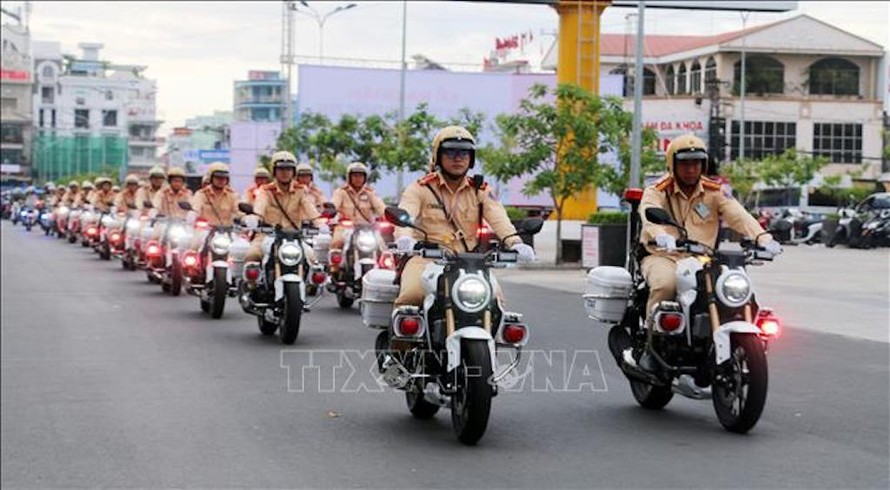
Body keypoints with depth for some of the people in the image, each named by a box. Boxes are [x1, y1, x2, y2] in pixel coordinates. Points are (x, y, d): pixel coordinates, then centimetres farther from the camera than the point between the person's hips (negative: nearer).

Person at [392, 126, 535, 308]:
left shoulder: (480, 191, 13)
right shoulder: (421, 188, 5)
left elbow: (498, 218, -4)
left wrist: (515, 243, -25)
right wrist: (403, 238, -38)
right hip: (427, 257, -3)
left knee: (495, 298, -18)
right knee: (412, 294, -30)